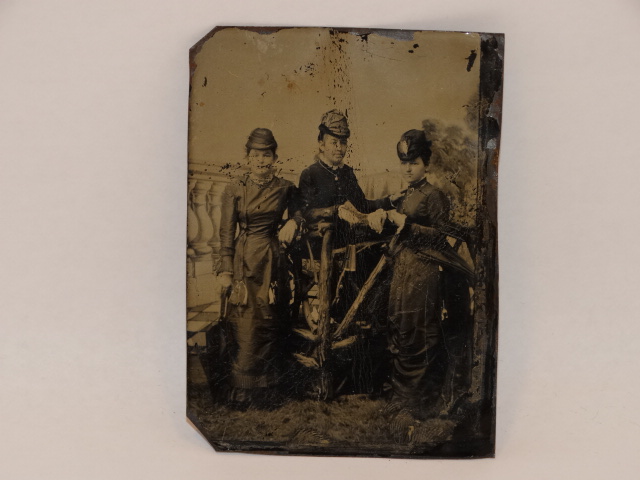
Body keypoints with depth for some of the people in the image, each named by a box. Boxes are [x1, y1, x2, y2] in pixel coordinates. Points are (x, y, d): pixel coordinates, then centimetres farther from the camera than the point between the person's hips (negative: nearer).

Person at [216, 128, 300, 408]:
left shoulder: (285, 188, 3)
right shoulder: (235, 189, 0)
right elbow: (226, 232, 2)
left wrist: (293, 222, -7)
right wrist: (226, 269, -3)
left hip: (273, 261, 2)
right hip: (244, 261, -2)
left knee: (271, 323, 7)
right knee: (247, 325, -3)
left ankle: (267, 385, 22)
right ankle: (244, 391, 10)